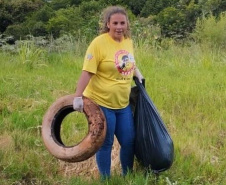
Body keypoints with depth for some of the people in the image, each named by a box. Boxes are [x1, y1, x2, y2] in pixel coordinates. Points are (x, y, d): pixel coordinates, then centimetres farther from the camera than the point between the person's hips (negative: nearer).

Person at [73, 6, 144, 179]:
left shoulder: (128, 41, 4)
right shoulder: (99, 43, -17)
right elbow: (87, 72, -19)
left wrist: (138, 75, 10)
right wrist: (78, 96, -23)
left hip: (123, 103, 6)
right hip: (101, 103, -6)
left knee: (129, 141, 13)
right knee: (105, 144, 6)